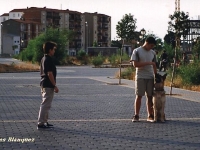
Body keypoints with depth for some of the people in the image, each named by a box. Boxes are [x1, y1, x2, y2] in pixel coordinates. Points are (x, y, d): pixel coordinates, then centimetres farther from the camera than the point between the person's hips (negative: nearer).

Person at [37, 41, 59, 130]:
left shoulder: (43, 59, 13)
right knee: (45, 105, -7)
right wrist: (55, 86, -17)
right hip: (48, 85, -10)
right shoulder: (48, 60, -17)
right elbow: (50, 74, -21)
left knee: (45, 104, 16)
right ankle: (41, 123, -6)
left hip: (44, 84, 10)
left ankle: (44, 122, 22)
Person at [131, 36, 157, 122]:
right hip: (140, 77, -4)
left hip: (150, 77, 4)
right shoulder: (137, 51, -3)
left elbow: (154, 66, 15)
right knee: (139, 96, -3)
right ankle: (136, 116, 1)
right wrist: (148, 63, -17)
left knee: (150, 96, 4)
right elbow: (135, 64, -12)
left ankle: (150, 116, 9)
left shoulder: (153, 53, 12)